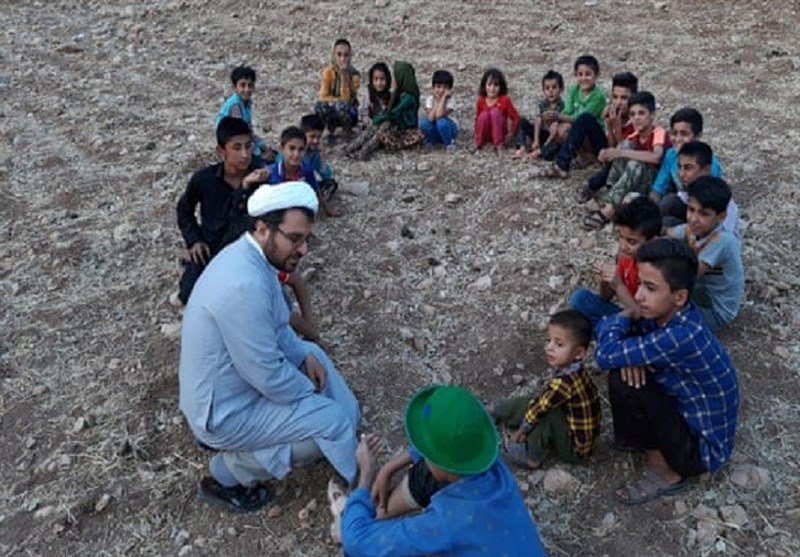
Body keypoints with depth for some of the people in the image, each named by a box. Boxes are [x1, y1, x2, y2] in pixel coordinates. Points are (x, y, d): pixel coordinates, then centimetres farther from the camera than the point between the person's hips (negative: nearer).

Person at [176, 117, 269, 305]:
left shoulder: (260, 180, -14)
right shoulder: (204, 178, -11)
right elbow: (184, 209, 8)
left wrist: (246, 187, -36)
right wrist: (193, 240, -4)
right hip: (208, 249, 1)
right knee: (188, 296, -14)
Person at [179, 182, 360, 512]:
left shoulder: (248, 257, -3)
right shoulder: (244, 285, -34)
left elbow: (274, 327, 13)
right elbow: (270, 377, -27)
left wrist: (305, 355, -1)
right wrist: (311, 390, -10)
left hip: (230, 379, 10)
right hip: (224, 411, -9)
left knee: (314, 355, 18)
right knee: (331, 422, -10)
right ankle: (227, 473, 4)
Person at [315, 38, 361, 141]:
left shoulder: (354, 74, -13)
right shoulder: (328, 71, -9)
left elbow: (347, 99, -22)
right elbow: (323, 97, -11)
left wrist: (344, 76, -30)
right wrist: (339, 100, -22)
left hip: (348, 114, -2)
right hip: (332, 113, 2)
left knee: (342, 106, -38)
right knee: (319, 105, -32)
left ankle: (348, 132, -5)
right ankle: (330, 131, -3)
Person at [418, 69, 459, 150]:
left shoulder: (450, 100, -19)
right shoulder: (430, 99, -12)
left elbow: (439, 115, -36)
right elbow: (430, 118, -28)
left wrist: (443, 97, -31)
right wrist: (437, 100, -25)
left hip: (448, 128, -2)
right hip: (434, 130, 2)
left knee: (441, 122, -35)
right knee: (423, 121, -28)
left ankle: (449, 142, -7)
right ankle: (431, 140, 1)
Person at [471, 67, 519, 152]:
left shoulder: (505, 100, -11)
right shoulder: (481, 101, -5)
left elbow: (515, 117, -7)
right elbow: (477, 119, 7)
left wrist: (511, 133, -14)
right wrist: (477, 135, 1)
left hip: (500, 134, -2)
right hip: (486, 135, 2)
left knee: (495, 112, -27)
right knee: (484, 115, -27)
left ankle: (499, 144, -21)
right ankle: (478, 143, -8)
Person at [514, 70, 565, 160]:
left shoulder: (562, 106, -13)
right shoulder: (541, 104, 1)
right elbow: (538, 122, -7)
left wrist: (545, 145, -25)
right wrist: (536, 141, -18)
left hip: (555, 137, -4)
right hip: (542, 134, 4)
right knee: (523, 121, -9)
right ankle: (522, 148, -23)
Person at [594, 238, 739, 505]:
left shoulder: (681, 335, -35)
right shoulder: (663, 312, -10)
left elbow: (605, 355, -32)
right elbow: (604, 329, 1)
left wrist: (624, 316, -13)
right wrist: (628, 353, -21)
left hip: (702, 446, -8)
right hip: (683, 412, 8)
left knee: (623, 380, -23)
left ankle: (664, 470, -2)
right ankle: (646, 437, 11)